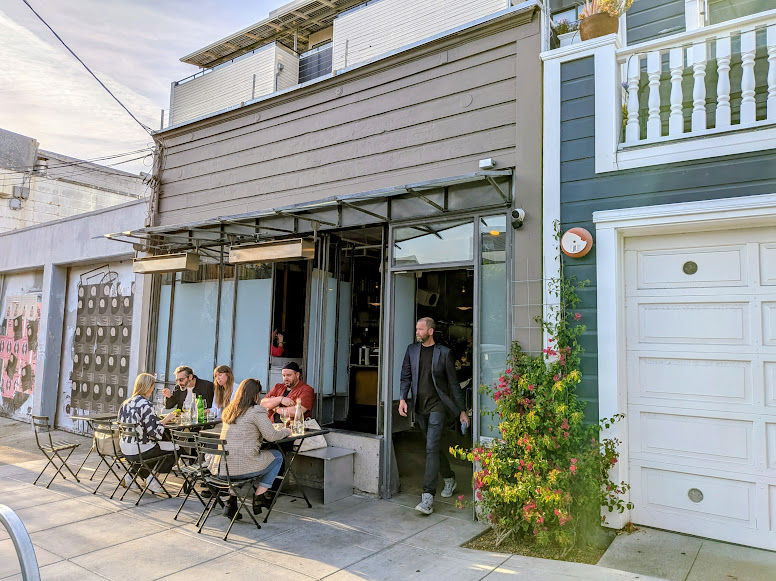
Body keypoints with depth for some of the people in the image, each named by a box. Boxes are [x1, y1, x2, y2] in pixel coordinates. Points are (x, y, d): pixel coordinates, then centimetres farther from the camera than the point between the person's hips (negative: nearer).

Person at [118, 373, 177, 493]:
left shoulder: (125, 403, 4)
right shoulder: (146, 405, -20)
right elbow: (155, 433, -21)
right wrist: (166, 419, -7)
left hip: (125, 450, 8)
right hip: (139, 451, -8)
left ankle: (132, 475, 22)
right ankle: (152, 478, 13)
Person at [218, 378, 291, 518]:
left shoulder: (229, 411, 11)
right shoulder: (256, 411, -11)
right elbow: (271, 436, -10)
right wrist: (286, 431, 10)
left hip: (222, 468, 7)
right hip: (242, 467, -7)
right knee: (277, 456, 16)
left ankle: (232, 501, 23)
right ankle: (258, 497, 14)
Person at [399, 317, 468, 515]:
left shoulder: (444, 353, -5)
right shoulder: (412, 350, 7)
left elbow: (453, 383, -2)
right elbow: (406, 376, 9)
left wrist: (462, 411, 0)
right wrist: (403, 398, -6)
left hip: (436, 405, -5)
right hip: (420, 406, 5)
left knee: (432, 448, -12)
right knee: (435, 445, 17)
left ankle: (428, 497, -11)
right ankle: (449, 478, 39)